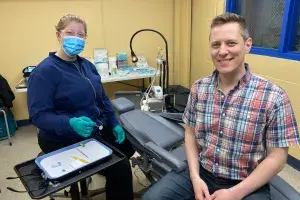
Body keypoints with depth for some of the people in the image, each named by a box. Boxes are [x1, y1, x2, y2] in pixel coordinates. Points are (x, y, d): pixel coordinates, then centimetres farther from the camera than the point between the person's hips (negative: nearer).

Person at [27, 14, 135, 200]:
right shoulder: (45, 71, -18)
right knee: (120, 169, -13)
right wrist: (71, 123, -38)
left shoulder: (87, 65, 5)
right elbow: (38, 115, -22)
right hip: (66, 140, -8)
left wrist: (115, 124, 1)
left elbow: (102, 99, 10)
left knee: (129, 146, 18)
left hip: (97, 130, 8)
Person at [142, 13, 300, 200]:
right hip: (200, 174, 3)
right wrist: (195, 177, -7)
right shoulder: (198, 88, -2)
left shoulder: (273, 97, -13)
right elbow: (191, 133, 5)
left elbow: (277, 158, -9)